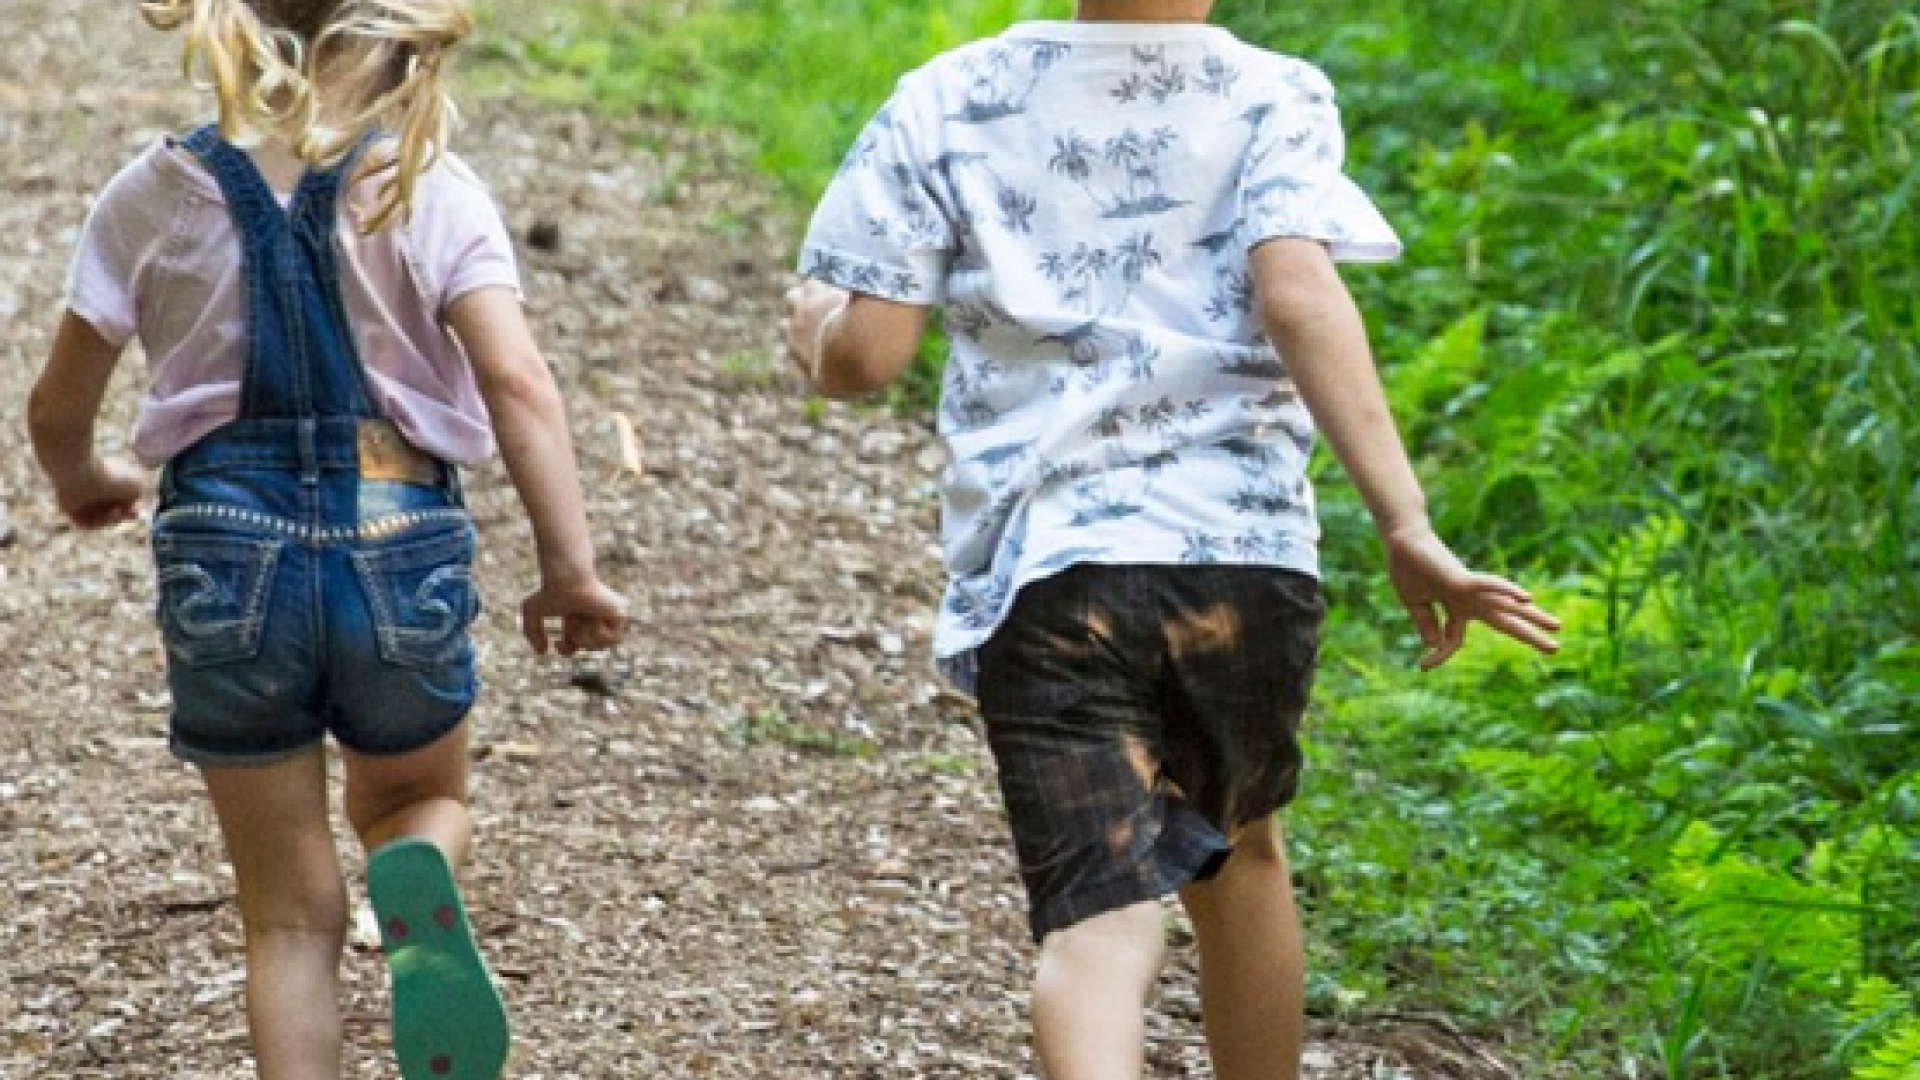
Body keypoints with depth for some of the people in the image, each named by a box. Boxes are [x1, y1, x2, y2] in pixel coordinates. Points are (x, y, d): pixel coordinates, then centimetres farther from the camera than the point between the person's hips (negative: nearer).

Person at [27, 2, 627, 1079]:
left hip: (228, 553, 1)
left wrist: (84, 481, 29)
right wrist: (572, 572, -13)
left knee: (292, 916, 13)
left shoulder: (156, 196, 2)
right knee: (423, 798, 26)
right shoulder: (432, 191, -3)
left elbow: (60, 408, 8)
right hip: (400, 546, -1)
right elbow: (518, 384, -15)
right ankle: (421, 880, -10)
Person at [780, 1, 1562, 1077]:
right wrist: (1407, 526, -19)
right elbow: (1298, 295, -14)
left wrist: (813, 326, 27)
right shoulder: (1274, 97, 3)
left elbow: (864, 355, 3)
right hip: (1245, 554, 1)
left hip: (1044, 568, -1)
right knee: (1238, 849, 27)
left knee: (1098, 924, -9)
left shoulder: (947, 102, 6)